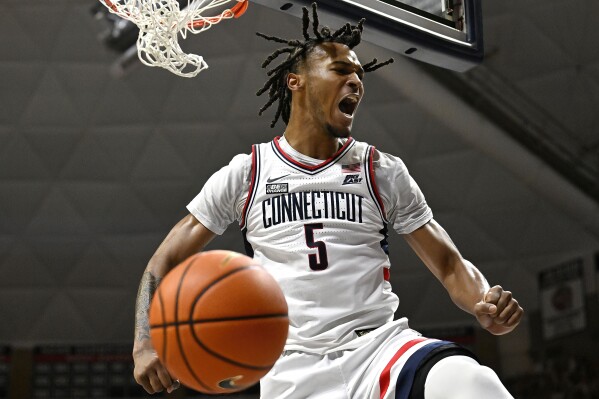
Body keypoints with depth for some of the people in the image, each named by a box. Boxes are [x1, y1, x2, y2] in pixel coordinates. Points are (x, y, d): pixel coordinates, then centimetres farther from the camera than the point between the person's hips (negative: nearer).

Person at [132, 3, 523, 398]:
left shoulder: (384, 172, 10)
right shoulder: (243, 174, 7)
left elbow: (449, 264, 10)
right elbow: (164, 262, 10)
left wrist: (484, 303, -13)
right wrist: (146, 344, -9)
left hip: (380, 343, 0)